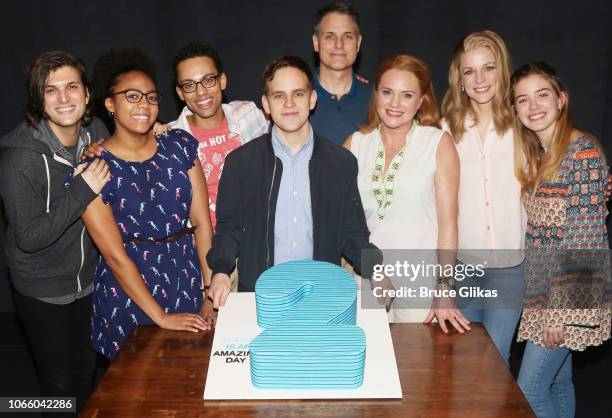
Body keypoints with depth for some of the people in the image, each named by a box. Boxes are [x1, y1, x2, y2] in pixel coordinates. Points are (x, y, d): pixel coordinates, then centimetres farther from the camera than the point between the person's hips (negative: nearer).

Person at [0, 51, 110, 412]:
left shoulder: (96, 132, -9)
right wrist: (83, 190, -32)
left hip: (88, 279, 5)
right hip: (43, 290, -5)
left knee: (87, 368, 24)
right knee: (59, 381, 12)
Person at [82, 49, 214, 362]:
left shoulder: (179, 145, -2)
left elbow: (202, 224, -4)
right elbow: (115, 256, -13)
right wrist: (161, 317, -13)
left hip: (189, 282, 3)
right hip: (129, 294, -3)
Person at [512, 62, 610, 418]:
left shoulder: (583, 152, -16)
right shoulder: (536, 155, 9)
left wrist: (561, 311, -19)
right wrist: (540, 300, 8)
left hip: (570, 297, -7)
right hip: (544, 294, 8)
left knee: (529, 389, -4)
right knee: (559, 381, 18)